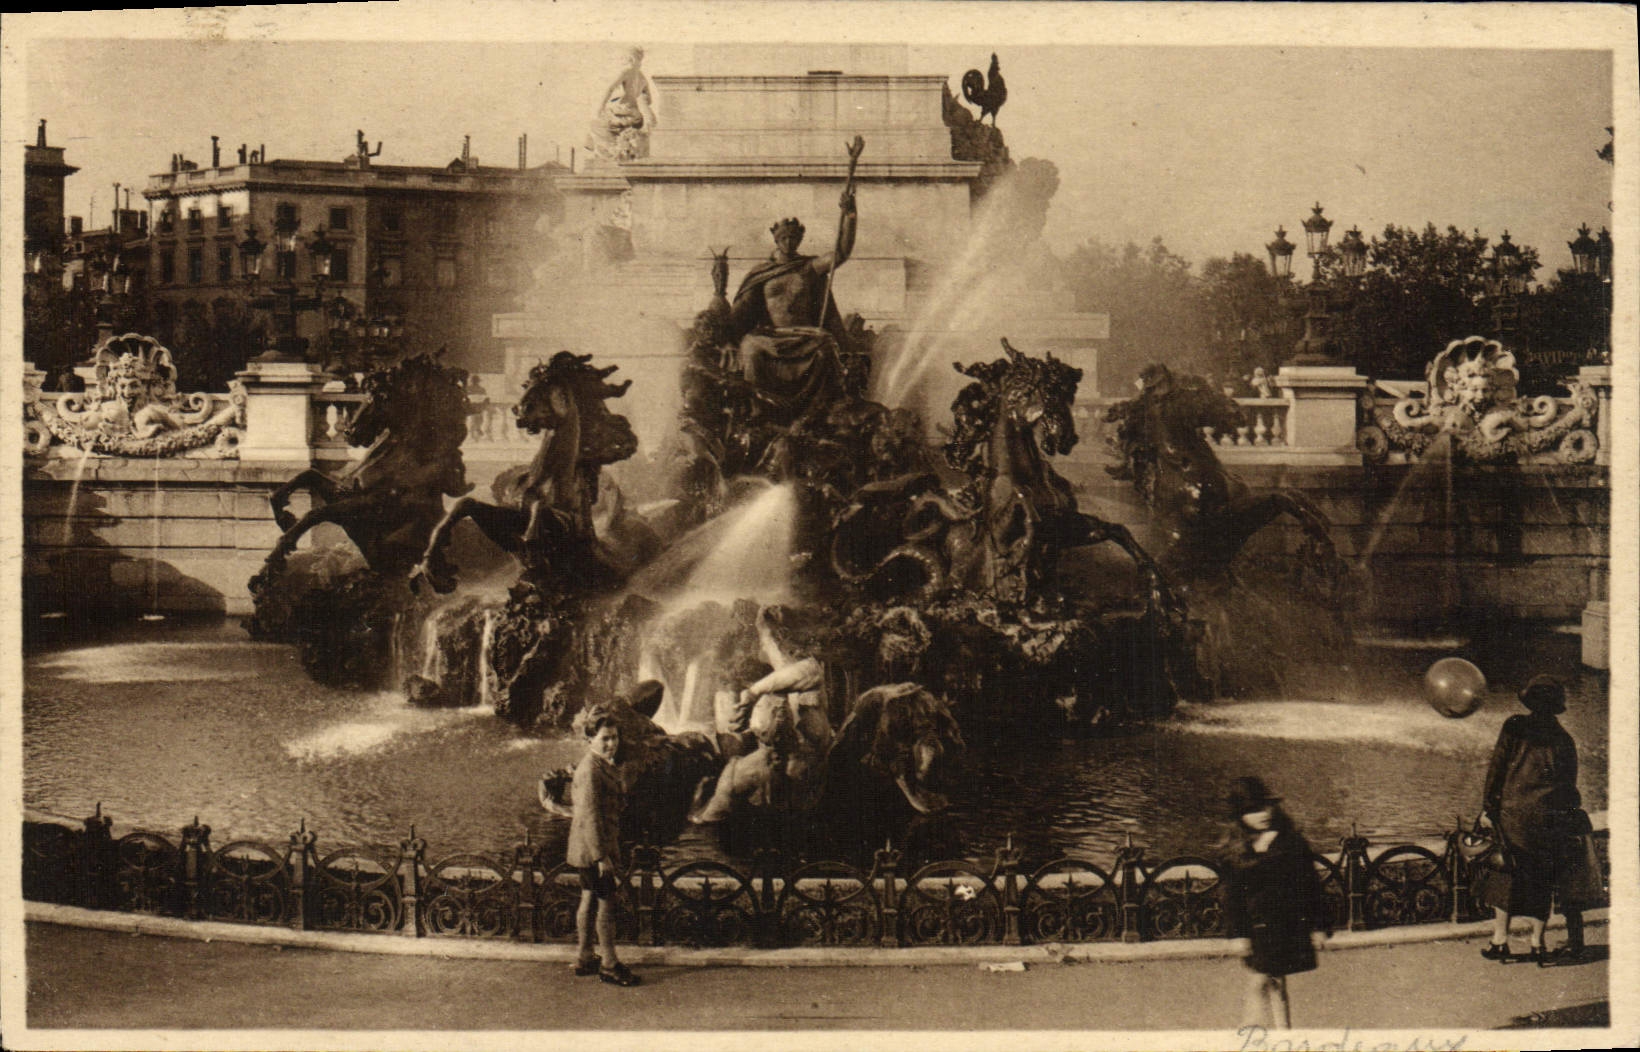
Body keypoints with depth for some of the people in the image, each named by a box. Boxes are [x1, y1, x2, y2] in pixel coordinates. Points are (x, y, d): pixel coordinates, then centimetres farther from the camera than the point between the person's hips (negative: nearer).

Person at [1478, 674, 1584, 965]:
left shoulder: (1515, 727, 0)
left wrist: (1488, 806, 2)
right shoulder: (1564, 739, 10)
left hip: (1513, 812, -2)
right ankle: (1535, 942, 7)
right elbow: (1570, 782, 13)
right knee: (1541, 879, 9)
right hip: (1549, 818, 3)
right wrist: (1567, 814, 20)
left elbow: (1496, 768, -2)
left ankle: (1500, 940, 6)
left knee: (1504, 875, 7)